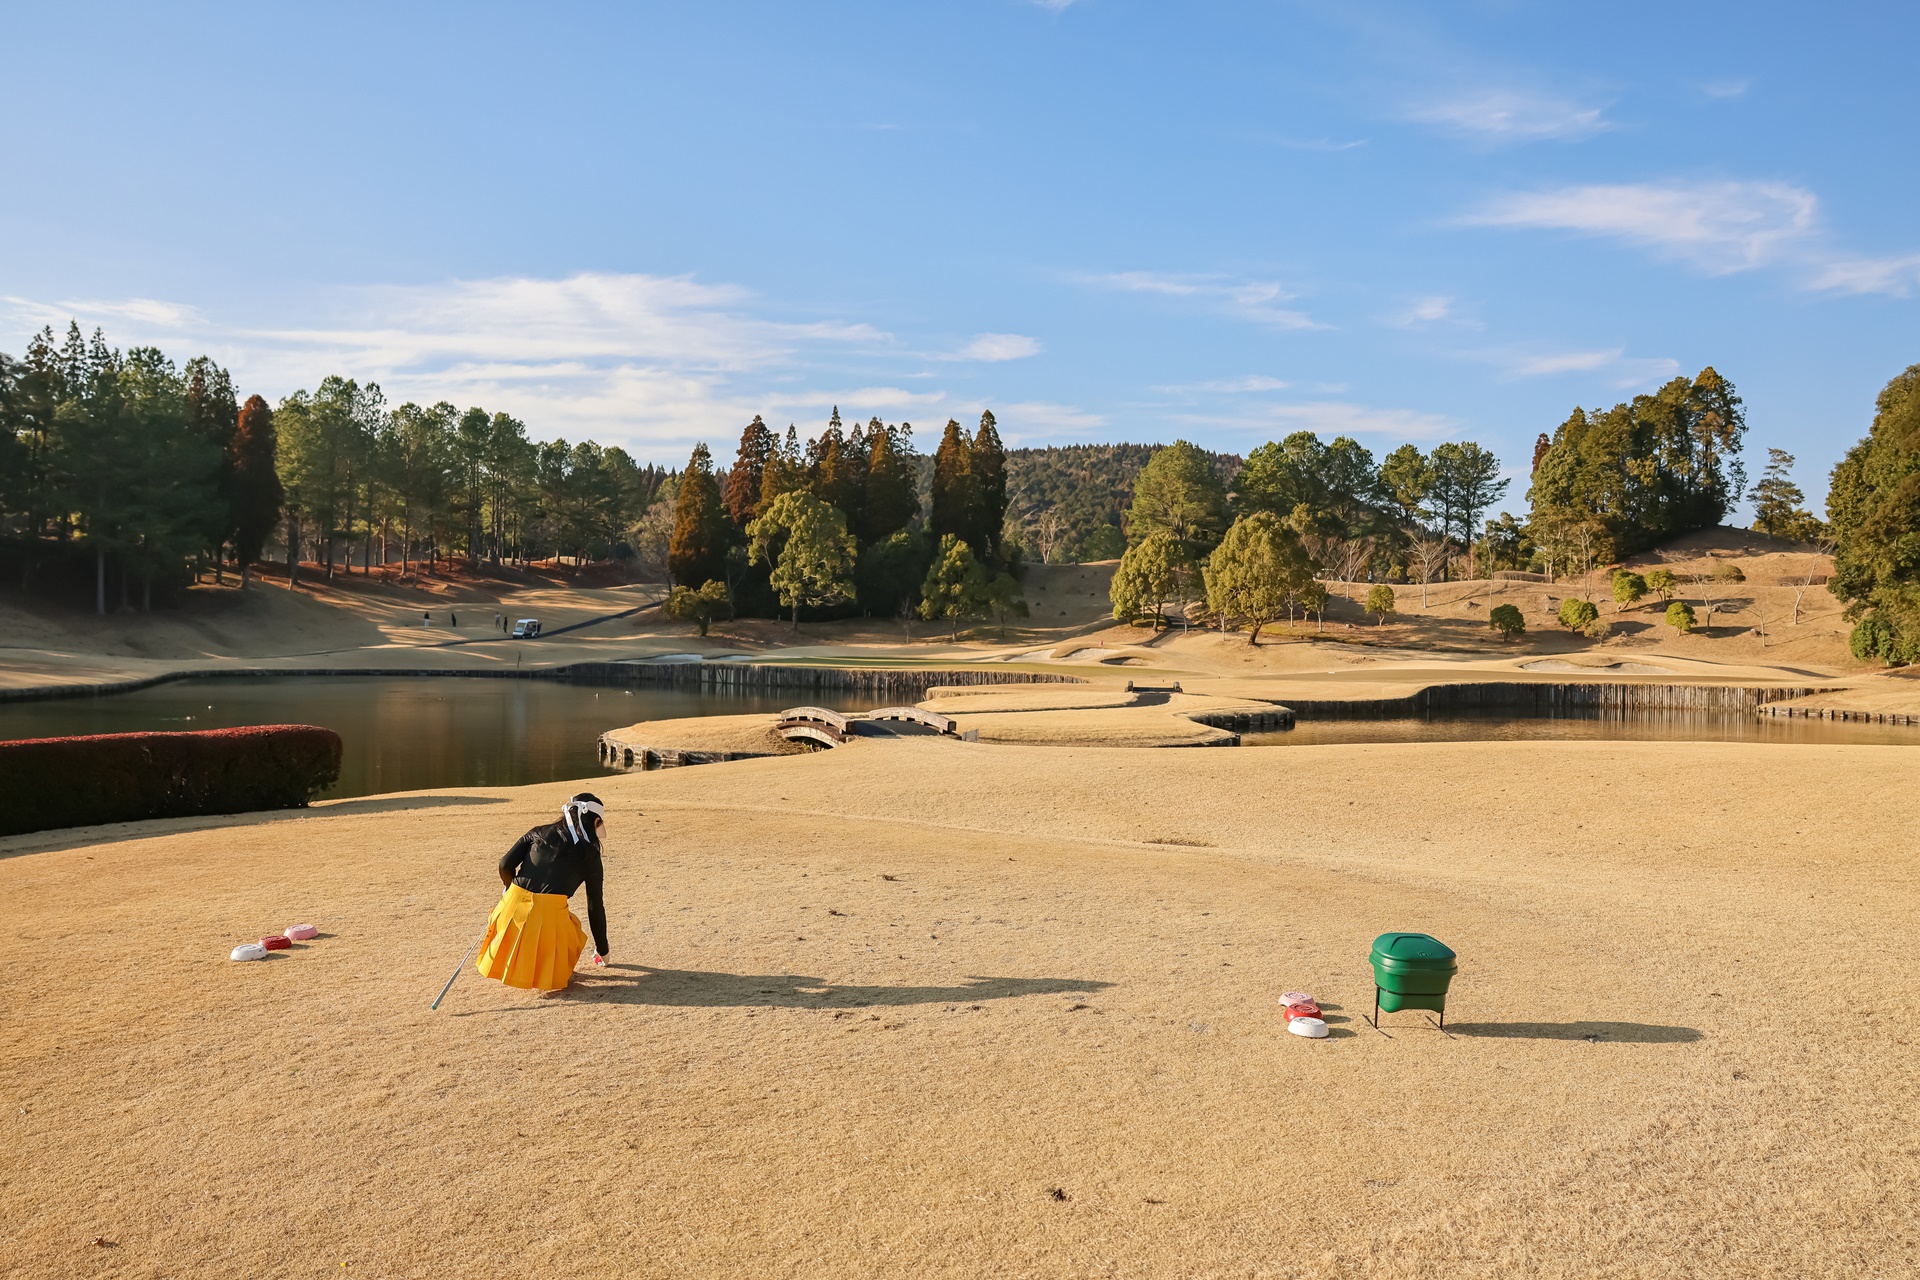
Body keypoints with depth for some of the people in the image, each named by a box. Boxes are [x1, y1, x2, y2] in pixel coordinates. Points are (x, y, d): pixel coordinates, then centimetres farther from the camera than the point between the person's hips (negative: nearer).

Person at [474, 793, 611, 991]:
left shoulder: (538, 833, 18)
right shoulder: (589, 853, 10)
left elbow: (505, 865, 7)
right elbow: (595, 905, 13)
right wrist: (602, 950, 24)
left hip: (514, 906, 4)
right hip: (551, 913, -4)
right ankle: (556, 970, 4)